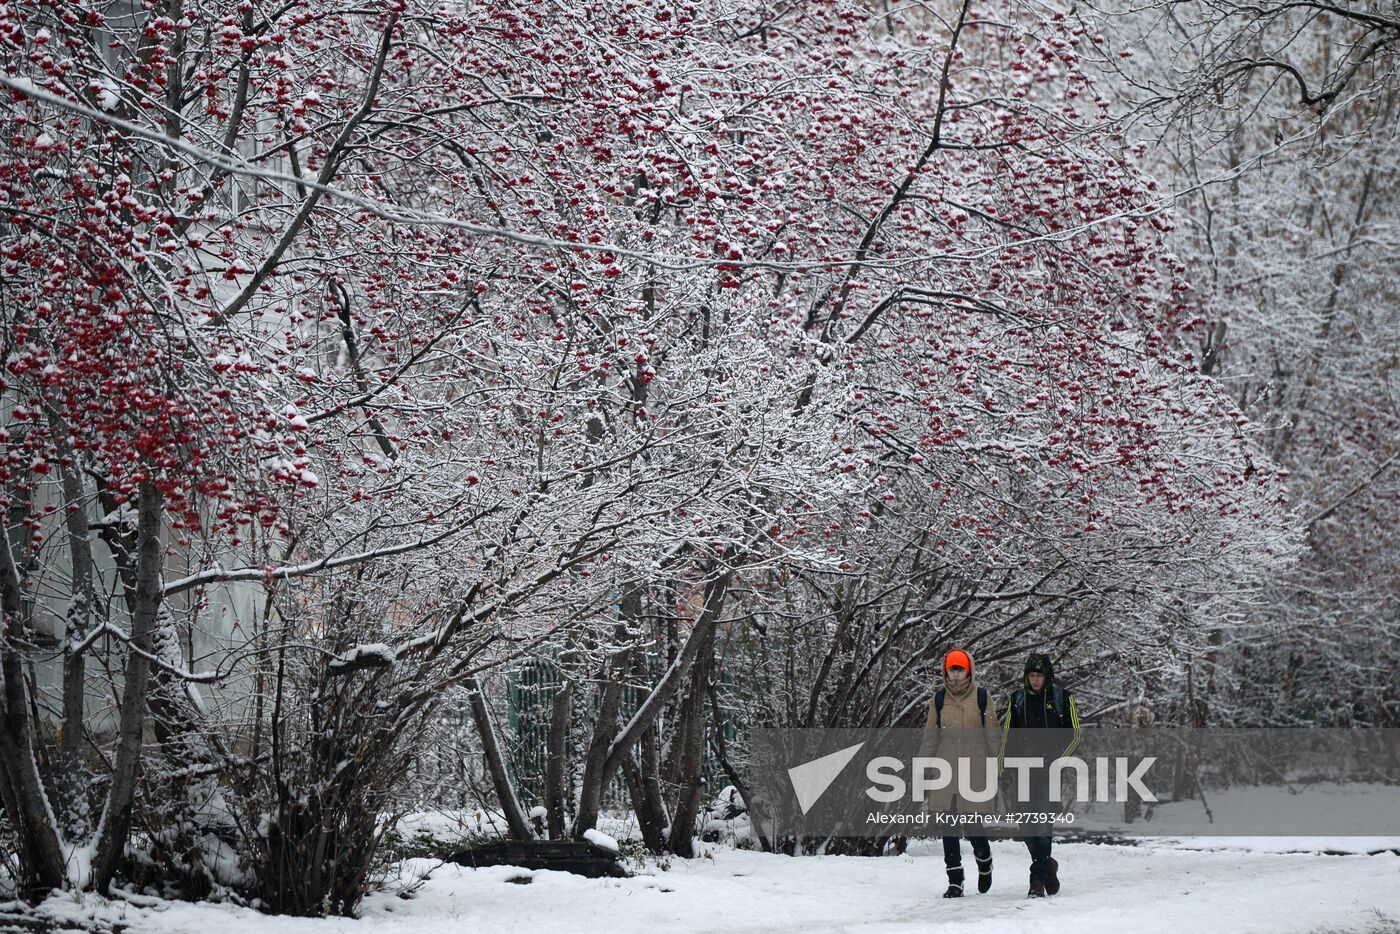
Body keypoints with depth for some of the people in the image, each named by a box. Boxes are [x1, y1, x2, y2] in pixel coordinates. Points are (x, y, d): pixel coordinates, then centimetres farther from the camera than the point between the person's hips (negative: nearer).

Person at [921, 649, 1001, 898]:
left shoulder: (982, 697, 2)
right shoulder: (939, 699, 7)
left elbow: (993, 735, 5)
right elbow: (931, 735, 12)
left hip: (976, 772, -2)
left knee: (973, 827, -3)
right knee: (950, 828, -1)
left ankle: (984, 860, 28)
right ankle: (955, 882, 4)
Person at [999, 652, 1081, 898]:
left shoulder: (1062, 698, 3)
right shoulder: (1017, 700, 12)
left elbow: (1073, 735, 2)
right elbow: (1008, 736, 15)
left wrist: (1056, 760, -10)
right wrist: (1004, 768, 5)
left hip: (1051, 770, -3)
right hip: (1025, 771, 3)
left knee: (1043, 822, -11)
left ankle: (1038, 878, -7)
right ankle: (1047, 866, 21)